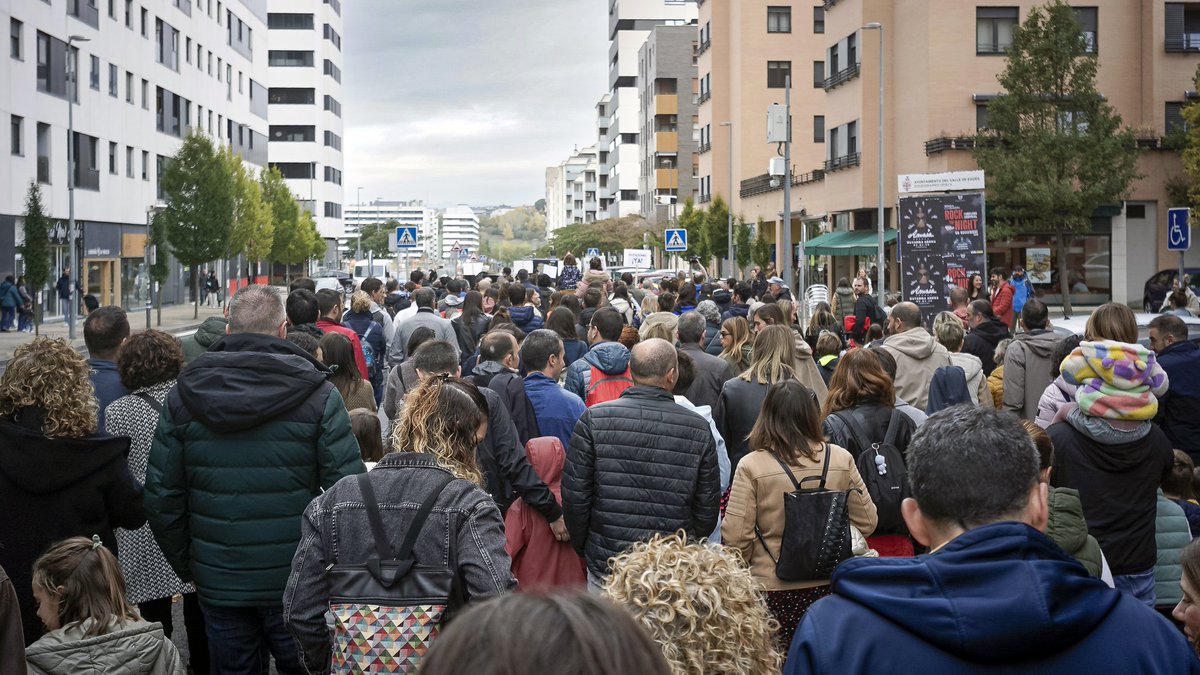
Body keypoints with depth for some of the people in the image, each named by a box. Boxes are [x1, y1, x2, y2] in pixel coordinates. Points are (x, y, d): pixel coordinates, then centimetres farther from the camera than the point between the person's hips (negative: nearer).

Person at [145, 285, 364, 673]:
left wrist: (187, 567, 13)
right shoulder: (318, 394, -9)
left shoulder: (182, 396, 0)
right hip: (296, 582, -2)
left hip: (217, 584, 3)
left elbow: (161, 498, 1)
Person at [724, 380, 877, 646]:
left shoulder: (751, 466, -10)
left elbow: (736, 537, -9)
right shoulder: (841, 459, -1)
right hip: (830, 585, 3)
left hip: (772, 588, -3)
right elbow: (866, 523, 6)